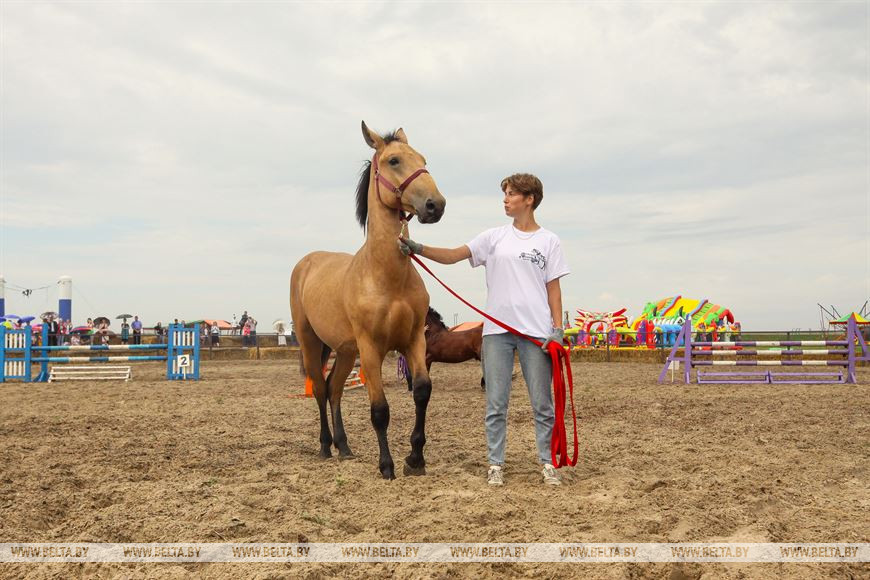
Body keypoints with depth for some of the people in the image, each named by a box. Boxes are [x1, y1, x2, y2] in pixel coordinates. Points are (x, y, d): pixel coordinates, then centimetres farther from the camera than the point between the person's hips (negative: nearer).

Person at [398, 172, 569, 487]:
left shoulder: (549, 241, 6)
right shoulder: (495, 237, 8)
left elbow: (553, 288, 4)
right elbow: (452, 255, 0)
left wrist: (558, 328, -4)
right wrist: (417, 248, -14)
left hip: (536, 331, -1)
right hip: (497, 331, 1)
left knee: (542, 404, 4)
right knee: (496, 404, 4)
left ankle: (547, 463, 15)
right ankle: (495, 464, 12)